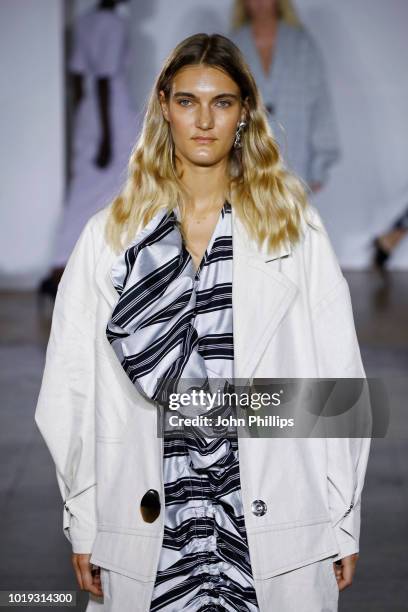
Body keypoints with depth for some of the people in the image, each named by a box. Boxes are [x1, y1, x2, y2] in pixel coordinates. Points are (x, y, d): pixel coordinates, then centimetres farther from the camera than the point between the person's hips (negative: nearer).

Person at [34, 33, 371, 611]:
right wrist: (82, 525, 2)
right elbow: (72, 388, 5)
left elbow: (337, 379, 2)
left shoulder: (295, 226, 4)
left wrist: (345, 521, 0)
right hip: (150, 518, 1)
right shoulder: (109, 234, 5)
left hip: (275, 525, 0)